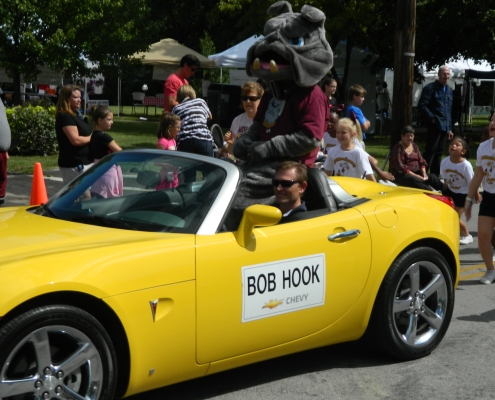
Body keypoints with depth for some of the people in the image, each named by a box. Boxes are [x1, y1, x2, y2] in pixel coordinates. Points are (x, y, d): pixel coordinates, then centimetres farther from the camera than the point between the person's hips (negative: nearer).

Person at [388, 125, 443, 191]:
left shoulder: (414, 146, 14)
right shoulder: (397, 149, -9)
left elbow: (422, 162, 13)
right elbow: (400, 168, -17)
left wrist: (424, 173, -7)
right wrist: (416, 176, -21)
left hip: (415, 173, 7)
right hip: (400, 175, -7)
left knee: (432, 177, -16)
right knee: (414, 180, -36)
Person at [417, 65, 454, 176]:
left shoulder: (449, 90, 18)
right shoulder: (430, 88, -5)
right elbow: (422, 106, -11)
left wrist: (450, 128, 19)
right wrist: (432, 118, -14)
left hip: (445, 127, 7)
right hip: (434, 125, -7)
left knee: (439, 153, 11)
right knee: (430, 151, -10)